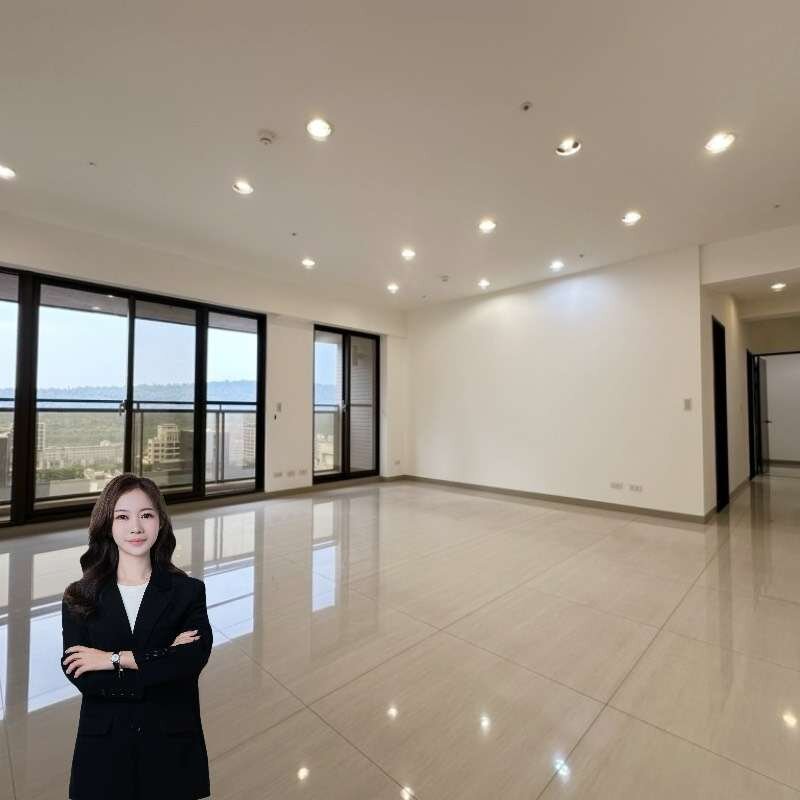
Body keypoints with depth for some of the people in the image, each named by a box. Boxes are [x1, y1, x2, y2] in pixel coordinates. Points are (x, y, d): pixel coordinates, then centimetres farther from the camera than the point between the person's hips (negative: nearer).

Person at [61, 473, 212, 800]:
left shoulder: (188, 591, -7)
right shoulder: (78, 598, -2)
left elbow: (193, 659, -19)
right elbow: (81, 677, -11)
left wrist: (115, 659, -17)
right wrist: (163, 661, -19)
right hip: (103, 750, 1)